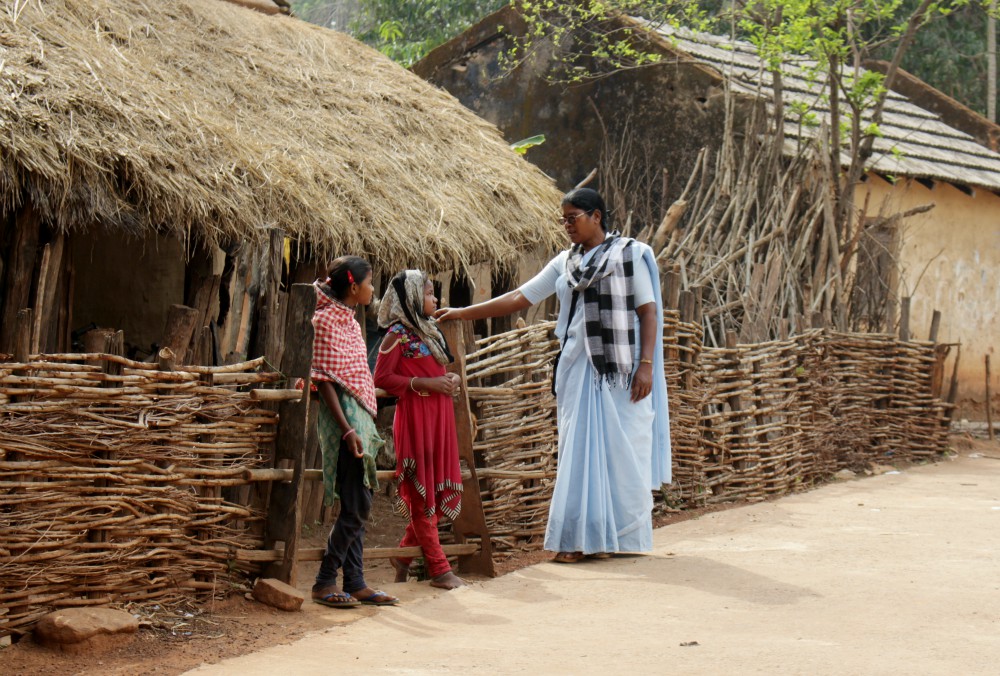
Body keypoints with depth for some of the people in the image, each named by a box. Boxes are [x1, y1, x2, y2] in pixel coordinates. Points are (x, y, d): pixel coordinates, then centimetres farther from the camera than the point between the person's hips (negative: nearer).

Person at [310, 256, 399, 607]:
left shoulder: (349, 320, 16)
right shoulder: (327, 319, -11)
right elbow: (324, 379, -15)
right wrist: (347, 429, -21)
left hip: (360, 416, 9)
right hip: (343, 418, -9)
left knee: (357, 506, 9)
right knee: (356, 507, -10)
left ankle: (355, 583, 13)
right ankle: (324, 582, -2)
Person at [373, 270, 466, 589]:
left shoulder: (430, 330, 18)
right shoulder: (398, 334, -7)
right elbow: (381, 377, -12)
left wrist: (450, 379, 5)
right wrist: (424, 384, -17)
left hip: (439, 415, 9)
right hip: (414, 416, -8)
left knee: (440, 489, 8)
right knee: (422, 492, -3)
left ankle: (405, 554, 22)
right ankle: (438, 568, 0)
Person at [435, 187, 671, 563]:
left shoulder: (630, 254, 0)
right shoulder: (565, 262, 13)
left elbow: (648, 311, -4)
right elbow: (519, 297, 13)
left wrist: (646, 364, -14)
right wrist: (463, 312, 7)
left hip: (619, 369, -5)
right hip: (578, 366, 5)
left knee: (620, 448, -3)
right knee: (579, 450, 2)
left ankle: (621, 536, 6)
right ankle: (581, 539, 5)